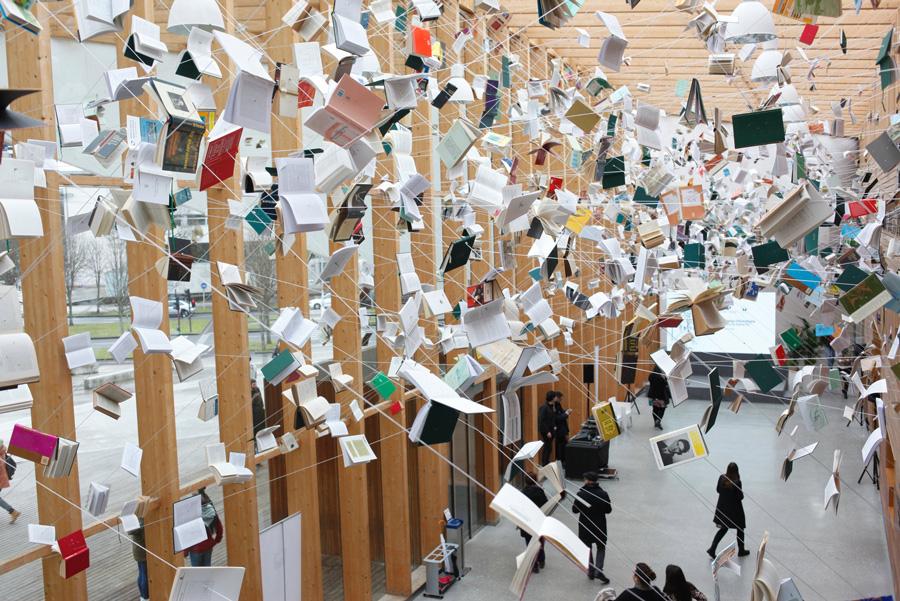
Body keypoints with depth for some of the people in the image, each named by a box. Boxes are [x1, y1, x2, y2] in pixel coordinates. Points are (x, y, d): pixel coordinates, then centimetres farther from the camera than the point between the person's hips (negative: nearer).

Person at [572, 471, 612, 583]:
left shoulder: (581, 494, -17)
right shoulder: (603, 494, -13)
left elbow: (574, 510, -9)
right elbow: (608, 510, -5)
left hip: (585, 526, 0)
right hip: (600, 526, 0)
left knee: (587, 548, 18)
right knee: (601, 547, 16)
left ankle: (591, 571, 21)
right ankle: (598, 571, 1)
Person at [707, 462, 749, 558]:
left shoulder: (722, 478, -9)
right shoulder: (737, 482, -24)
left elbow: (718, 490, 2)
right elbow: (740, 497, -18)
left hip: (722, 507, 5)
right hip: (734, 509, -5)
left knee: (723, 529, 18)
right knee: (740, 529, 20)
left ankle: (712, 549, 9)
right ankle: (741, 551, 34)